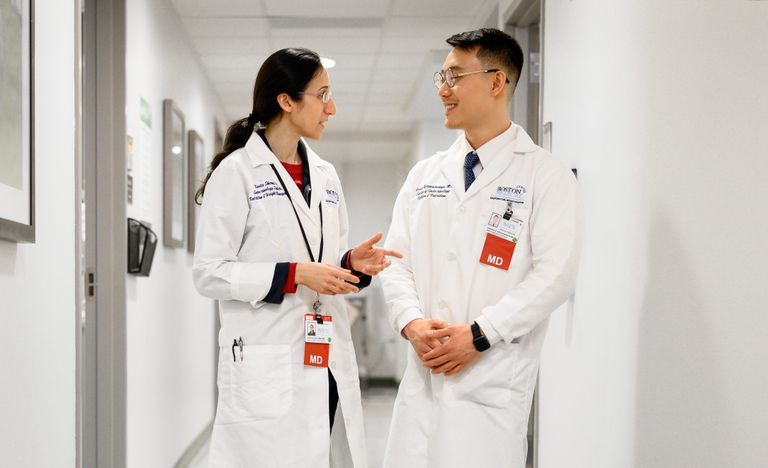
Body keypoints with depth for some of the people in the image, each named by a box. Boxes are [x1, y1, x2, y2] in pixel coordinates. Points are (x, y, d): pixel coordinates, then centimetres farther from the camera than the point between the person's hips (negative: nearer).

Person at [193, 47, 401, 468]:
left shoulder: (325, 175, 14)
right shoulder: (236, 172, -6)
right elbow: (209, 273, -10)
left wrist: (354, 264, -1)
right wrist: (295, 275, -18)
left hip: (329, 365, 6)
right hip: (266, 369, -6)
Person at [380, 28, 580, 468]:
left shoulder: (545, 175, -2)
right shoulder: (425, 174, 14)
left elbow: (555, 273, -10)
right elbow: (396, 260, 11)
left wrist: (478, 335, -15)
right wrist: (412, 322, -7)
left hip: (493, 379, -4)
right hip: (424, 372, 5)